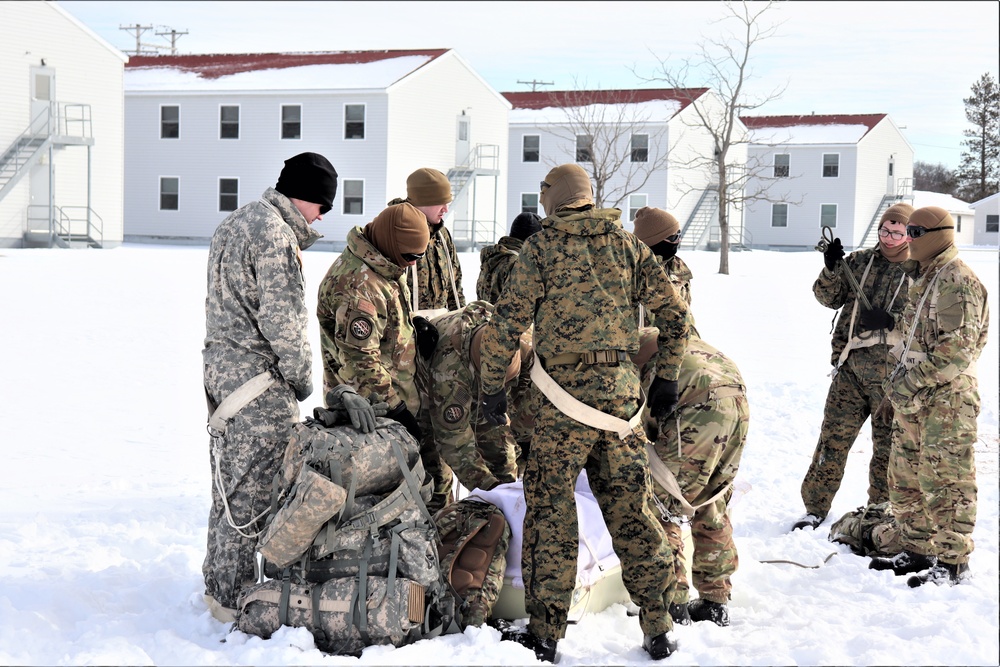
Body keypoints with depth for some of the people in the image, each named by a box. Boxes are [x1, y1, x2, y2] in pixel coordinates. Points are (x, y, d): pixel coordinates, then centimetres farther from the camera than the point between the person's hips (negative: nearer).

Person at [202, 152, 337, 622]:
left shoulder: (233, 224, 16)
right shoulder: (274, 234, -16)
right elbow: (281, 317, -18)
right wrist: (302, 377, -8)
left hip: (219, 365, 10)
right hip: (258, 376, -10)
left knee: (229, 484, 17)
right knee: (254, 486, -5)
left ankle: (218, 583, 26)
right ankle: (233, 597, 0)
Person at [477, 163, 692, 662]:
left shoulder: (541, 246, 0)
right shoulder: (626, 244, 10)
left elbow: (507, 323, -5)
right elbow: (673, 310, 8)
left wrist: (492, 388, 3)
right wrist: (667, 377, 14)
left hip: (567, 392, -4)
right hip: (622, 391, 4)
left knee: (550, 509, 3)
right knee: (630, 508, 10)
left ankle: (545, 634, 5)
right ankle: (658, 629, 13)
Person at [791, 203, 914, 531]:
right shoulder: (859, 261, 7)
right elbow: (829, 297, 6)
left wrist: (892, 322, -22)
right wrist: (831, 270, -13)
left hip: (892, 377, -2)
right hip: (851, 369, 3)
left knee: (887, 447, 7)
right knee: (833, 440, 4)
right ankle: (816, 507, 13)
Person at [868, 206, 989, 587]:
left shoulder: (958, 281, -14)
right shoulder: (924, 279, 17)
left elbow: (958, 349, -21)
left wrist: (913, 379, -21)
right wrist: (898, 373, 12)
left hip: (946, 398, -10)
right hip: (913, 400, 10)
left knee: (943, 481, -5)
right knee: (905, 479, 14)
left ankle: (952, 562, 2)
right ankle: (917, 551, 25)